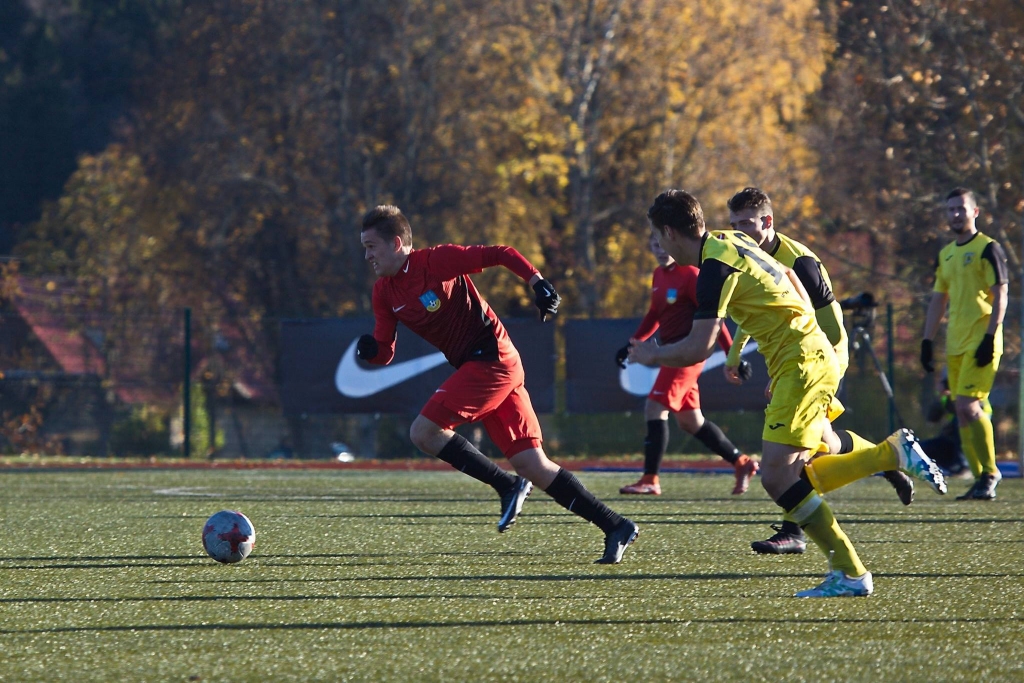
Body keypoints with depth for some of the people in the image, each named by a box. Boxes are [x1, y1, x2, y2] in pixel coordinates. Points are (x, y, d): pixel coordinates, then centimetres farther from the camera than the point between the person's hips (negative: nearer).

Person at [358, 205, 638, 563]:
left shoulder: (438, 260, -11)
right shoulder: (384, 293, 10)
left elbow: (502, 254, -10)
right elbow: (385, 352, 13)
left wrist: (538, 283, -21)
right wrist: (369, 350, -9)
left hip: (492, 359, -8)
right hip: (474, 367, 8)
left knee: (423, 432, -14)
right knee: (532, 465, 1)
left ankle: (507, 485, -3)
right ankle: (615, 526, 3)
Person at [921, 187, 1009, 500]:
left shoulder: (987, 248, -5)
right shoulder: (946, 254, 17)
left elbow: (1000, 295, -10)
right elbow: (938, 300, 23)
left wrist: (990, 337, -17)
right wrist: (927, 341, 16)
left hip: (980, 342, -7)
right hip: (955, 344, 7)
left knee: (968, 406, -17)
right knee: (964, 412, 4)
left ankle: (989, 472, -7)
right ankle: (982, 478, 9)